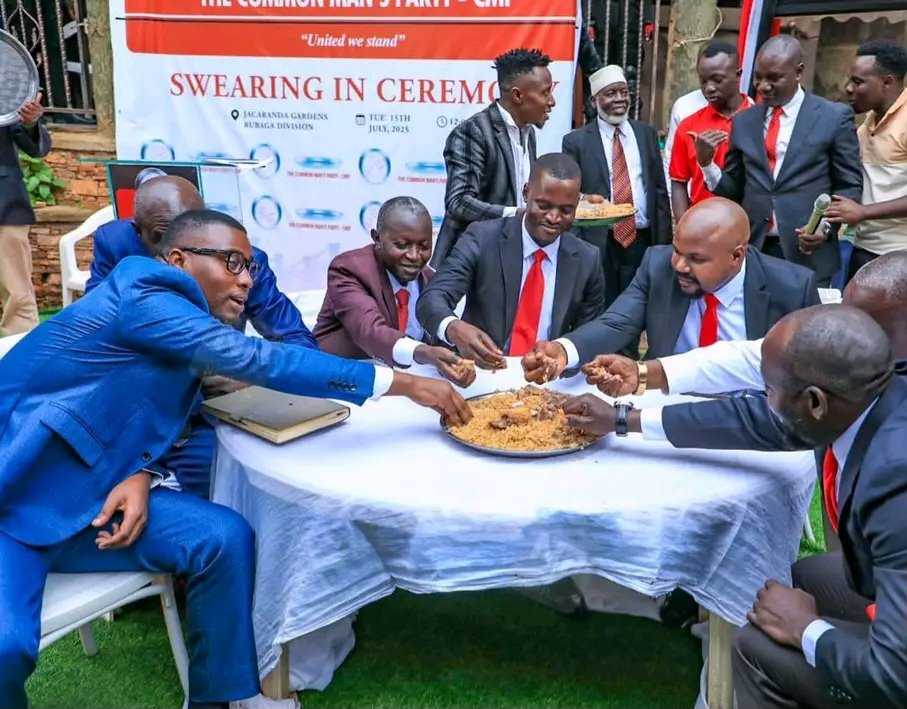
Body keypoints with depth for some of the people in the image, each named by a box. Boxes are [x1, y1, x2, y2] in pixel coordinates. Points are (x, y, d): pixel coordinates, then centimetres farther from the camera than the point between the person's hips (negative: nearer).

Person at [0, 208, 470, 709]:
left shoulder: (185, 325, 8)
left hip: (82, 496, 8)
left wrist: (139, 475, -18)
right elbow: (257, 361, -28)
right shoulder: (141, 295, -20)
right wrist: (399, 383, -27)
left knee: (225, 537, -11)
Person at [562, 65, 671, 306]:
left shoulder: (646, 133, 9)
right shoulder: (576, 140, 0)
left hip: (641, 241, 3)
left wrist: (664, 241, 8)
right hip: (597, 244, -3)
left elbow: (659, 189, 12)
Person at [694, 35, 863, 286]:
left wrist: (826, 225, -13)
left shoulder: (835, 117, 1)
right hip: (752, 250, 3)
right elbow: (734, 190, 12)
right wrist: (706, 162, -5)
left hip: (808, 253, -2)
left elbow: (849, 186, 3)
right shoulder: (743, 122, 11)